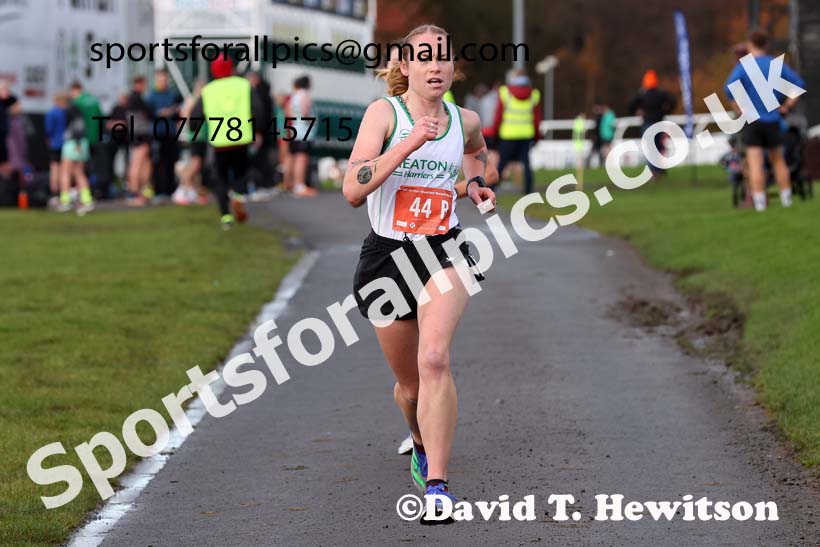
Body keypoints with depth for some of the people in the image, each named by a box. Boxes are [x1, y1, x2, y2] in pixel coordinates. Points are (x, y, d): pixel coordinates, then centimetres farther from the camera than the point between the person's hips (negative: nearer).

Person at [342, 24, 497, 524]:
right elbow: (353, 191, -20)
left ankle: (437, 484, -24)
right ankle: (422, 444, 47)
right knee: (409, 384, 12)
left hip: (444, 254, 1)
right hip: (386, 256, 0)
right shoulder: (384, 112, -7)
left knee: (434, 359, -25)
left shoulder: (465, 121, 6)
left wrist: (476, 183, 13)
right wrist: (407, 145, -27)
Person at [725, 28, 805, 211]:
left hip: (751, 121, -3)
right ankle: (786, 198, 17)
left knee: (755, 163, -5)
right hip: (772, 120, 3)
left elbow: (729, 88, -18)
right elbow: (798, 83, -1)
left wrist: (740, 110, -8)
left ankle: (759, 201, -11)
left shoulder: (742, 66, -4)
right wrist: (786, 106, 4)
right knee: (778, 160, 15)